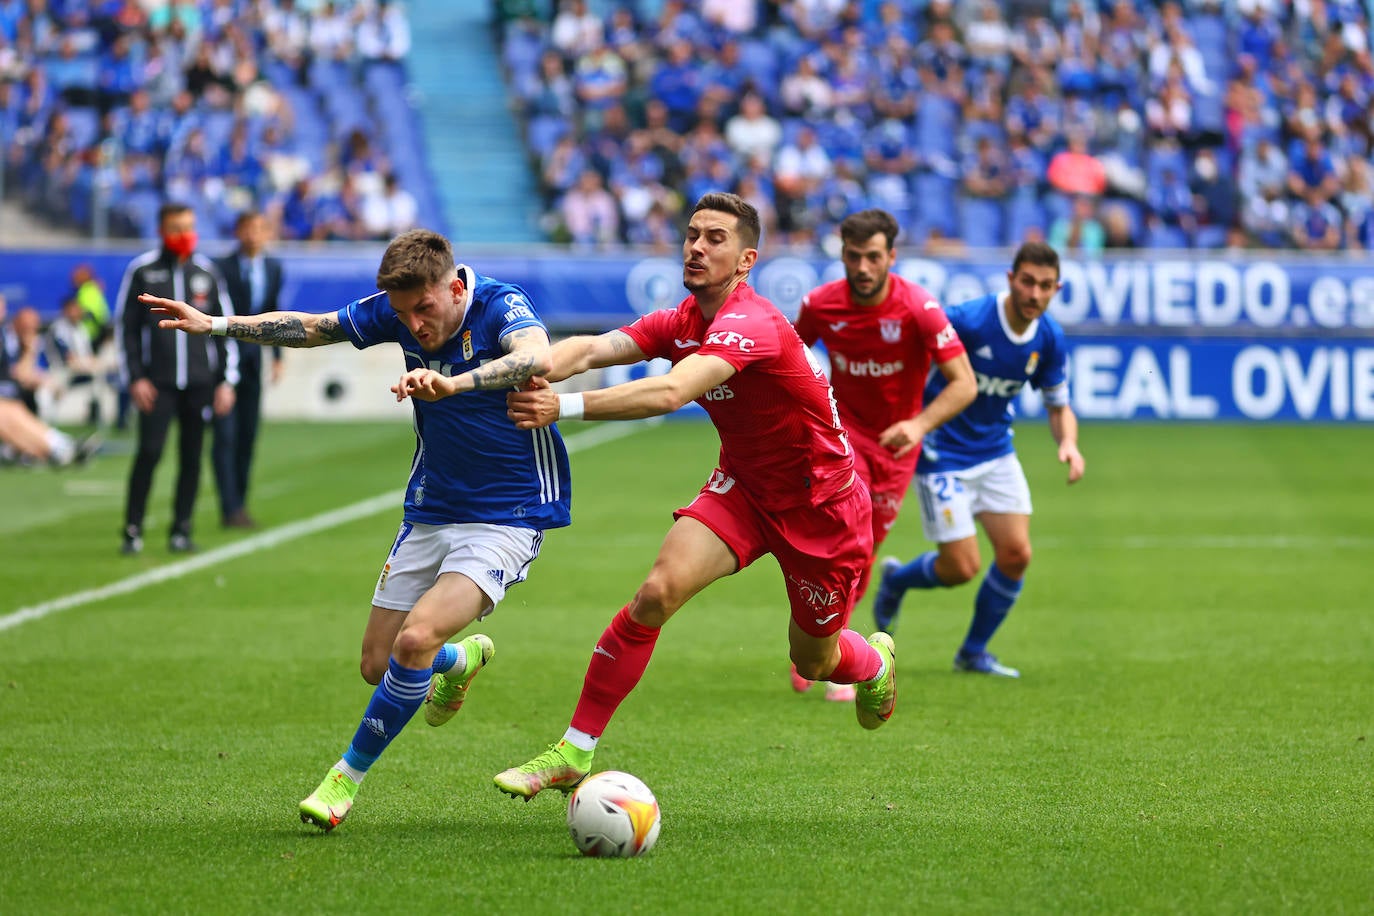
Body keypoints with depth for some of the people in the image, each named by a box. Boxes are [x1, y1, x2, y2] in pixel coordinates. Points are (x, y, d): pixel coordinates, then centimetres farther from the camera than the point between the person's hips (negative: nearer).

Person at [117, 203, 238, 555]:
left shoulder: (206, 272, 9)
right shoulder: (142, 271, 2)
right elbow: (127, 328, 4)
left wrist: (226, 380, 6)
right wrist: (135, 378, -4)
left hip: (199, 381, 3)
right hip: (157, 381, -3)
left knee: (192, 457, 3)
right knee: (149, 452, -11)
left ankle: (181, 530, 11)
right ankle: (133, 529, -3)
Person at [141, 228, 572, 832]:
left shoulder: (502, 306, -21)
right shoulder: (397, 309, -5)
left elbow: (537, 356, -43)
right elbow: (311, 329, 9)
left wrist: (453, 383, -58)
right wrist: (215, 325, 2)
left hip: (507, 519, -6)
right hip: (429, 512, 7)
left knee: (416, 639, -24)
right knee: (378, 665, 8)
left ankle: (348, 777, -5)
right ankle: (461, 660, 43)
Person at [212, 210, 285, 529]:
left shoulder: (273, 267, 8)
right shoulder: (220, 268, -11)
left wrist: (277, 356, 13)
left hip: (252, 358, 6)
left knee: (248, 435, 7)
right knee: (226, 435, -9)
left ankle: (239, 505, 14)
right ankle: (230, 508, -10)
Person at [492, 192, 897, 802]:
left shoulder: (751, 325, -31)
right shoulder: (680, 323, -7)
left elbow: (669, 393, -46)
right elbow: (591, 349, -23)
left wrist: (566, 407, -56)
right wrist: (533, 372, -46)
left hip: (823, 508, -5)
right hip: (742, 485, 5)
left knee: (814, 662, 12)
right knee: (658, 591, -20)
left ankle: (875, 661, 52)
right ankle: (574, 752, -15)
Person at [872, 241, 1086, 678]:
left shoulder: (1049, 339, -6)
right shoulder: (968, 320, -25)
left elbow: (1059, 405, 6)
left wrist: (1068, 443, -15)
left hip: (996, 452, 6)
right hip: (943, 454, -6)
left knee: (1016, 555, -4)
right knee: (961, 568, -6)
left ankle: (974, 651, 18)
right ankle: (895, 579, 29)